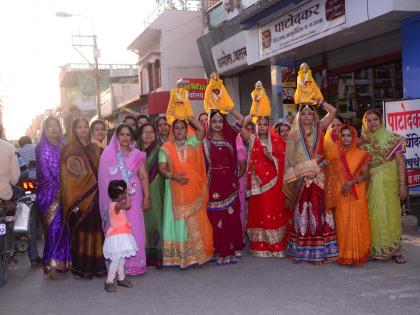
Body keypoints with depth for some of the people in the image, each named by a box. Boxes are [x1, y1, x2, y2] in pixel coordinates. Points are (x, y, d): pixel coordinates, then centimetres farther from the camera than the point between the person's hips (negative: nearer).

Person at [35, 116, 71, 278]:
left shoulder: (62, 146, 14)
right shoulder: (43, 148, -4)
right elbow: (45, 171, -10)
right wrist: (56, 190, -12)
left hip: (61, 194, 6)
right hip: (49, 194, -6)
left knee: (61, 227, 7)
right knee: (54, 227, -7)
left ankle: (60, 261, 16)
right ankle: (51, 264, -1)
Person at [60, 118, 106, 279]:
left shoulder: (95, 149, 15)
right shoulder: (69, 150, -1)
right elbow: (68, 177, -6)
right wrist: (73, 201, -13)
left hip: (95, 196, 4)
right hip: (79, 197, -4)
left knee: (96, 229, 3)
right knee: (80, 231, -3)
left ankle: (97, 265, 11)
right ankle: (81, 268, 5)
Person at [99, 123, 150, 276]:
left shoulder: (138, 155, 8)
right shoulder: (108, 154, 5)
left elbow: (144, 177, 5)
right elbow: (105, 178, 3)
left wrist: (146, 197, -3)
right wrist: (111, 199, -3)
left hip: (133, 198, 1)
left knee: (134, 229, -1)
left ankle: (134, 262, 9)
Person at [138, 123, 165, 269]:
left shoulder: (159, 150, 3)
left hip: (155, 190, -2)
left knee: (155, 217, -4)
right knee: (143, 219, 1)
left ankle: (157, 254, 2)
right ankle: (145, 255, 7)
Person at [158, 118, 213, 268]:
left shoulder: (192, 143, 8)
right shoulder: (166, 148, 3)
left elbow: (201, 129, -7)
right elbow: (162, 168, -3)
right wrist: (173, 176, -21)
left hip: (194, 189, 2)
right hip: (176, 191, -1)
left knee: (196, 222, 5)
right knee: (178, 221, 0)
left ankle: (197, 254, 14)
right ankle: (179, 256, 6)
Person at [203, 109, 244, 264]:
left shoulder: (229, 137, 9)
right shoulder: (206, 142, 2)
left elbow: (241, 119, 5)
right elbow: (203, 163, -2)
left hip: (230, 182, 2)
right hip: (214, 183, -2)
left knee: (232, 216, 4)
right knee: (216, 218, -1)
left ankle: (233, 248, 14)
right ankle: (221, 251, 7)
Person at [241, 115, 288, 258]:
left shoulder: (275, 142, 7)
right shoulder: (252, 139, 5)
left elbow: (280, 162, 3)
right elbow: (242, 128, -11)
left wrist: (270, 157, -13)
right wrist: (248, 118, -14)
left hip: (272, 181, 0)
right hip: (257, 181, 0)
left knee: (273, 211, 2)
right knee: (258, 211, 3)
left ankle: (275, 245, 10)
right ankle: (260, 246, 10)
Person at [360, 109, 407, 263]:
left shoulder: (392, 138, -2)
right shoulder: (363, 141, 6)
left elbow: (400, 162, -4)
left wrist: (402, 184, -9)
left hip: (389, 182, -2)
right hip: (370, 184, 2)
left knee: (391, 214, -1)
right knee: (373, 215, 3)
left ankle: (395, 250, 11)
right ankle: (375, 249, 15)